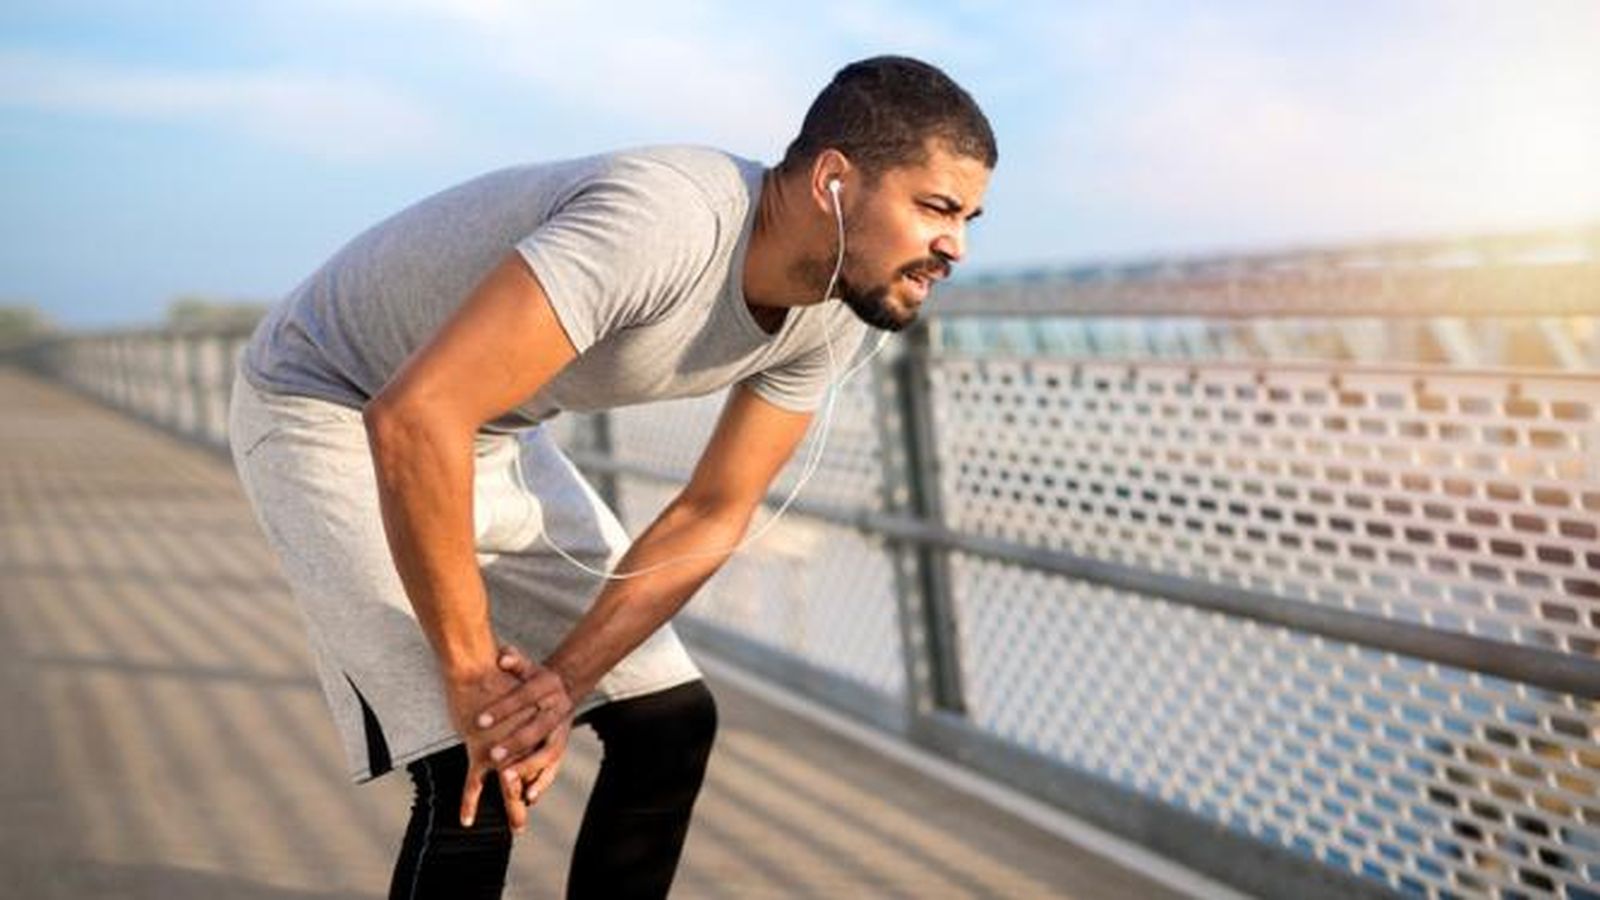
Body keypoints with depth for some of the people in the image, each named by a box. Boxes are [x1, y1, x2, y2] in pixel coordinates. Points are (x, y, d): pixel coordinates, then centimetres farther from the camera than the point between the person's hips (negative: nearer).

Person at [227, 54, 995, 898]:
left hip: (495, 436, 8)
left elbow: (712, 517, -4)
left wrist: (564, 680, -17)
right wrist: (474, 676, -31)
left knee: (669, 720, 6)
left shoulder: (832, 311, -10)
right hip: (330, 408, -8)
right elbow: (413, 418, -41)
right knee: (476, 776, -18)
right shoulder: (661, 225, -37)